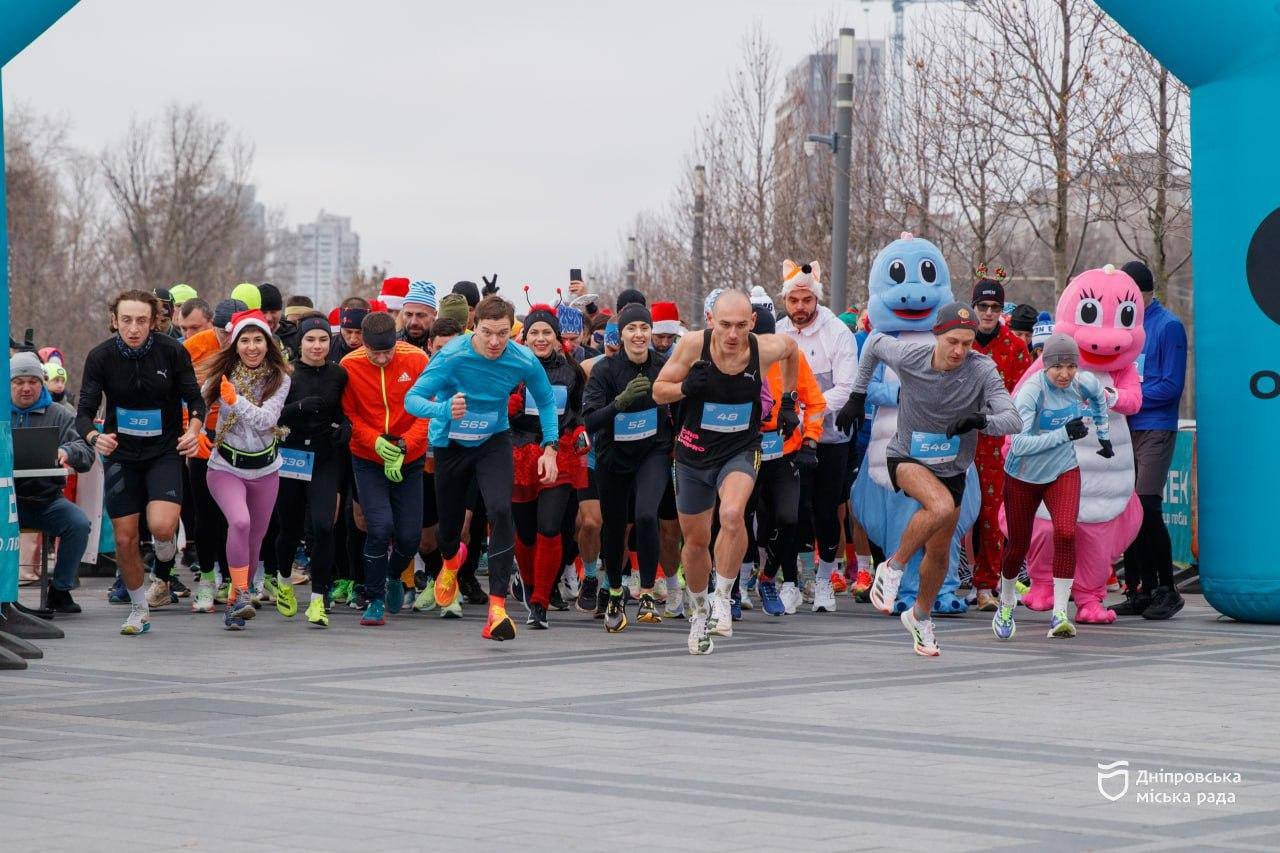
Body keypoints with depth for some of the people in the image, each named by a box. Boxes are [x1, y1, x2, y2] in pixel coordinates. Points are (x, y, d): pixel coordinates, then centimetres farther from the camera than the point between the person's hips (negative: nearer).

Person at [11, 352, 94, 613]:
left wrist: (67, 453, -25)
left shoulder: (59, 415, 11)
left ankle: (59, 590, -8)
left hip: (46, 498, 1)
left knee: (79, 523, -25)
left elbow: (86, 455, 0)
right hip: (5, 496, -1)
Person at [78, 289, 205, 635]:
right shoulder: (100, 357, -11)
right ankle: (139, 608, 23)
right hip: (120, 453, 2)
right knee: (124, 538, 1)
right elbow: (84, 412, -11)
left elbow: (195, 399, -4)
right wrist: (94, 437, -33)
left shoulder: (172, 351, -12)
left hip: (164, 451, -2)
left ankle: (163, 575, 12)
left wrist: (193, 429, -24)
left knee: (162, 526, -22)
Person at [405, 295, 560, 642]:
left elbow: (546, 400, 1)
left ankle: (497, 605, -23)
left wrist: (550, 447, -9)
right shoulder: (452, 356, -26)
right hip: (450, 444, 0)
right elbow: (412, 399, -27)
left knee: (501, 512, -23)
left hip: (494, 442, 0)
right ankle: (451, 560, 54)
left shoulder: (524, 361, -18)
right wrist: (445, 409, -47)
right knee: (449, 519, 13)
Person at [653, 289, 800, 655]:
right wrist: (686, 387, -27)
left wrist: (788, 398, 11)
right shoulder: (694, 345, -17)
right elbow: (658, 392, -6)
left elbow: (791, 346, 11)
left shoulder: (765, 349, -15)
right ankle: (700, 611, 39)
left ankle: (723, 597, -12)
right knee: (695, 541, 13)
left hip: (739, 452, -1)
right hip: (694, 454, 1)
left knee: (732, 515, -31)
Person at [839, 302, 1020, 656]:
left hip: (952, 468, 3)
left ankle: (920, 615, 40)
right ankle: (892, 569, -13)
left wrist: (980, 420, -46)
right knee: (941, 507, -34)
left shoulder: (982, 370, -20)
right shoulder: (908, 357, -18)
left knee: (939, 551, 12)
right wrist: (857, 396, 7)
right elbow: (874, 342, 4)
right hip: (907, 458, -3)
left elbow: (1013, 420, -26)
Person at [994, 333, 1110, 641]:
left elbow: (1099, 397, 17)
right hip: (1023, 477, -2)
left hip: (1063, 473, 3)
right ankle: (1006, 605, 38)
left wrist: (1104, 436, 22)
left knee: (1065, 533, -21)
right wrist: (1064, 433, -32)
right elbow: (1020, 444, -32)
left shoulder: (1086, 383, -10)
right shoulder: (1031, 392, -26)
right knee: (1018, 544, 9)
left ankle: (1060, 615, -19)